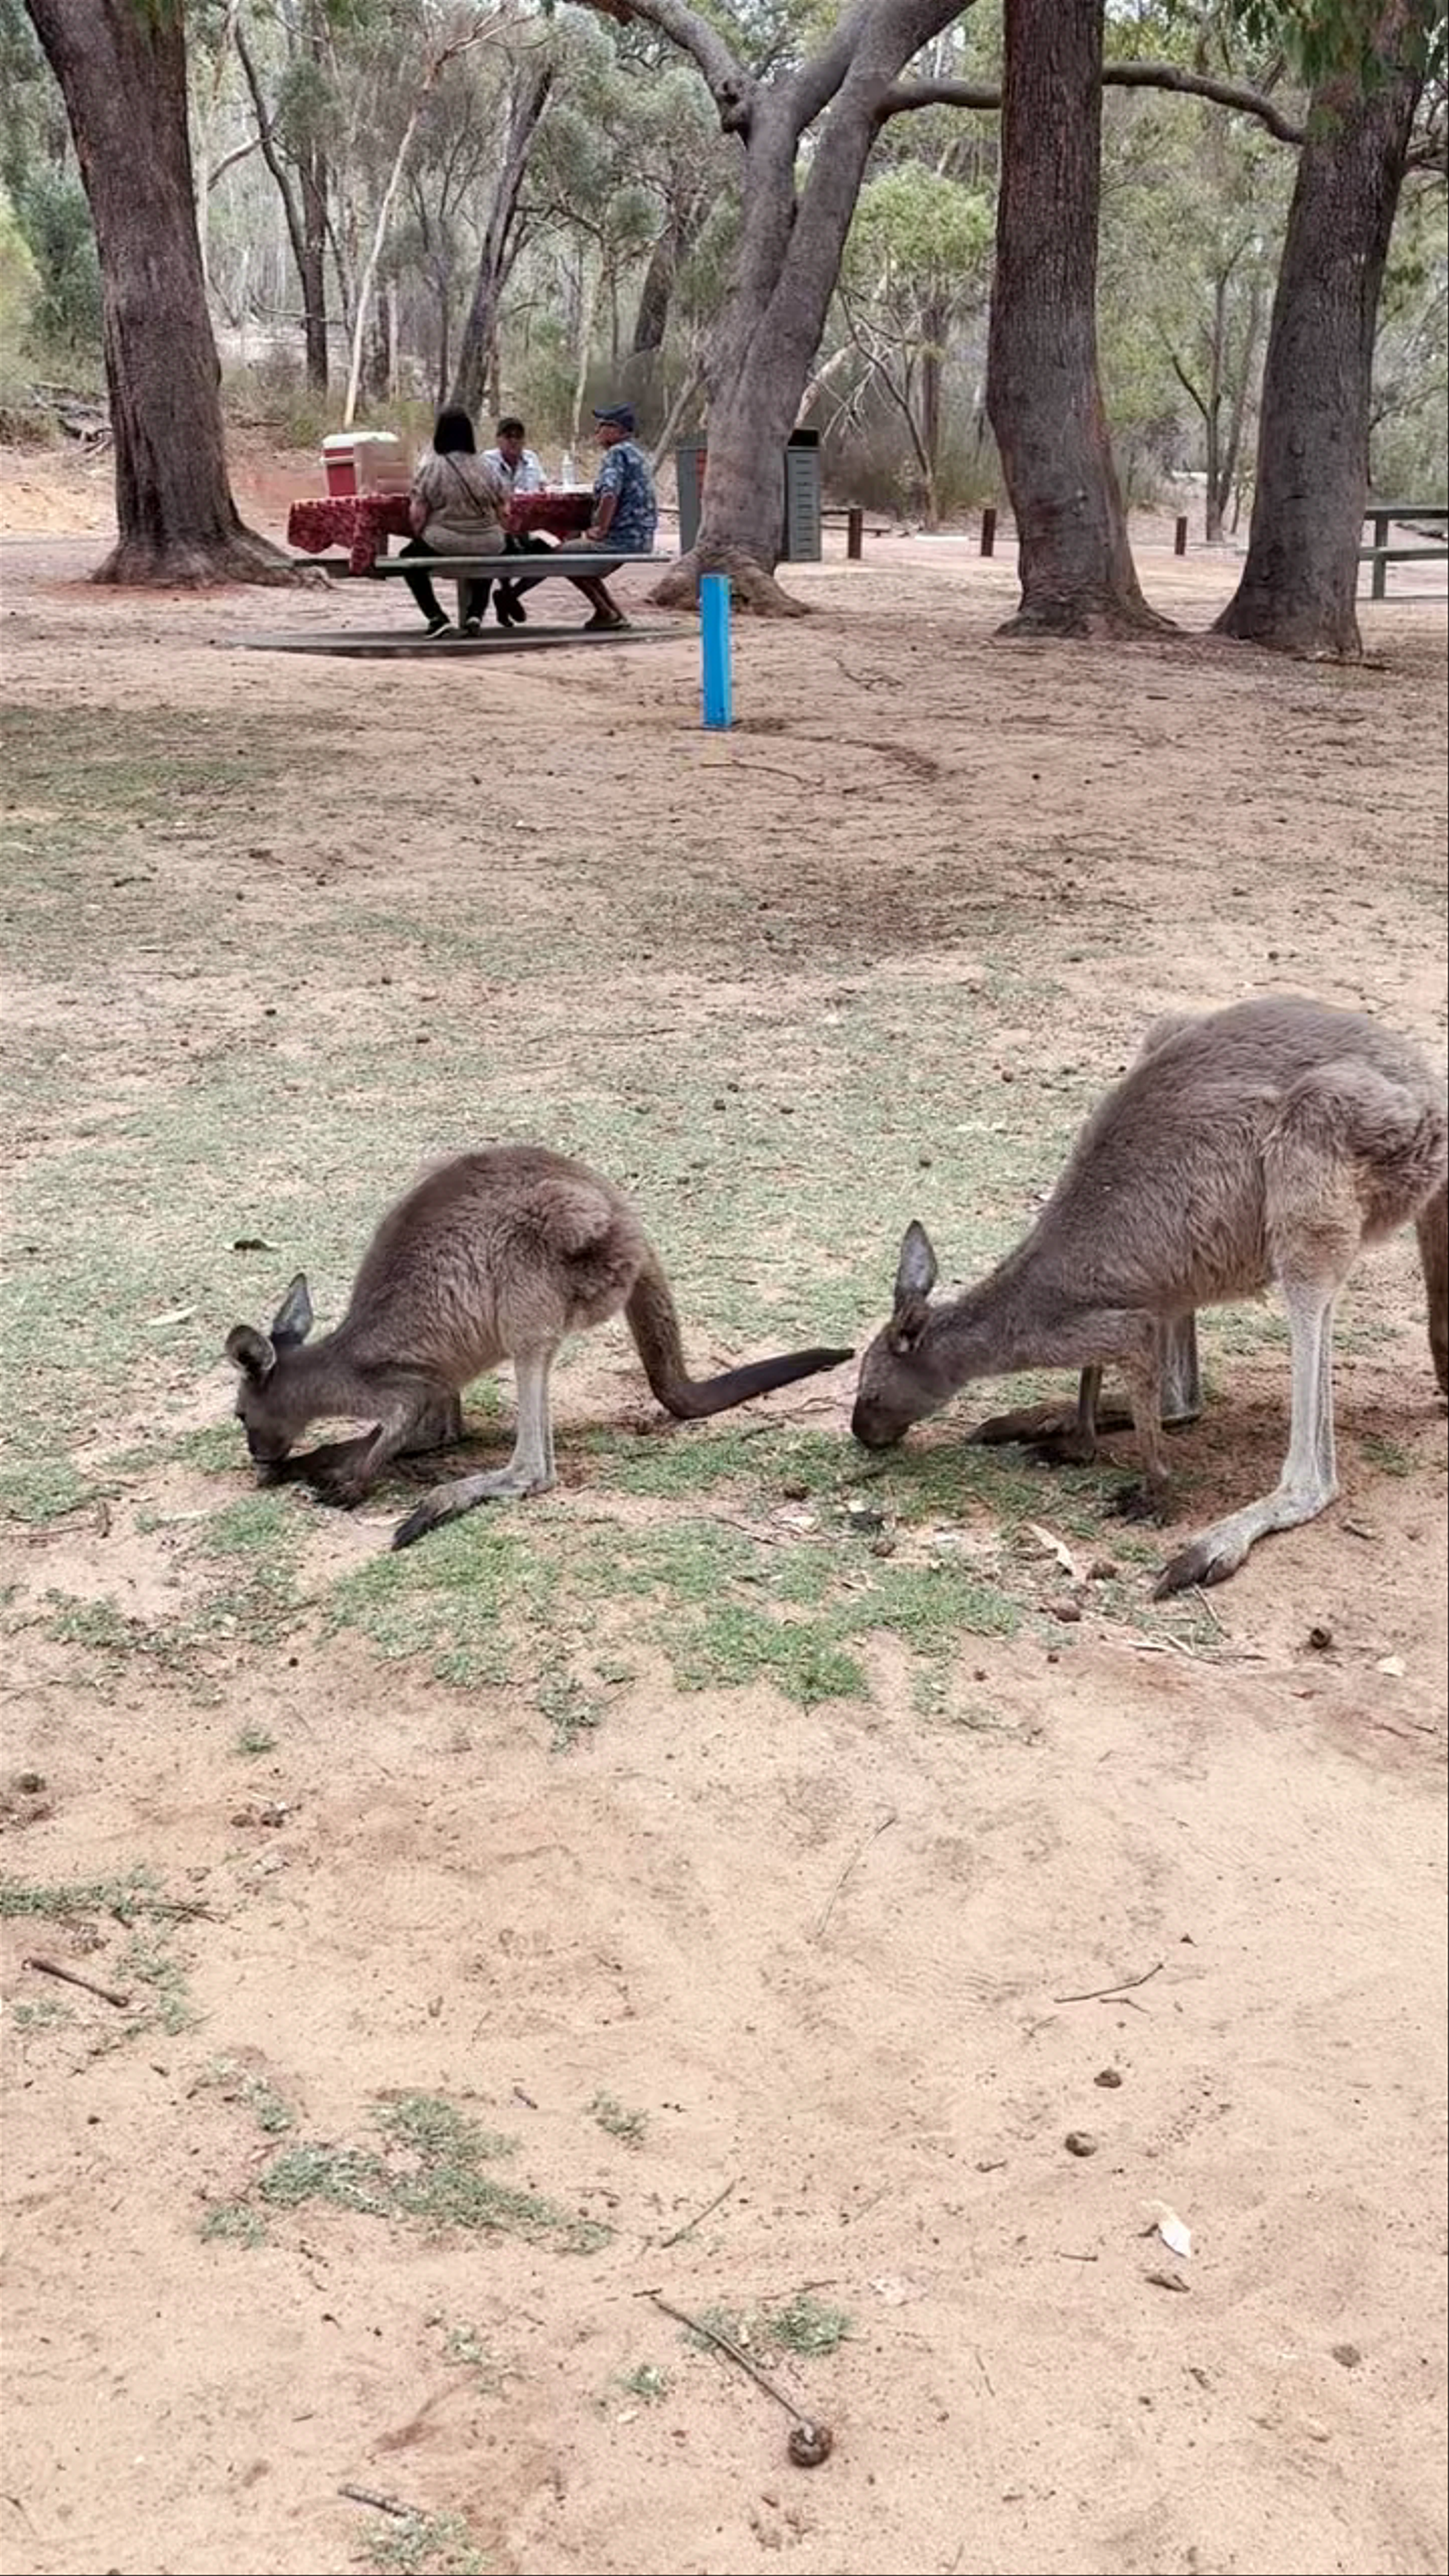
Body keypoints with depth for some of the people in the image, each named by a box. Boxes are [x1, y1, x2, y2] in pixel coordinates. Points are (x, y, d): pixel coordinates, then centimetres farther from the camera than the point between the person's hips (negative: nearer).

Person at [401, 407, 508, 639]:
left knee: (409, 557, 23)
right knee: (487, 563, 38)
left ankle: (437, 618, 10)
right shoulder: (484, 466, 3)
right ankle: (476, 613, 20)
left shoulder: (430, 466, -7)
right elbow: (504, 513, 5)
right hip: (488, 545, 4)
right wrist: (500, 537, 23)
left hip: (443, 544, -4)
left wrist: (419, 538, 12)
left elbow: (417, 515, -8)